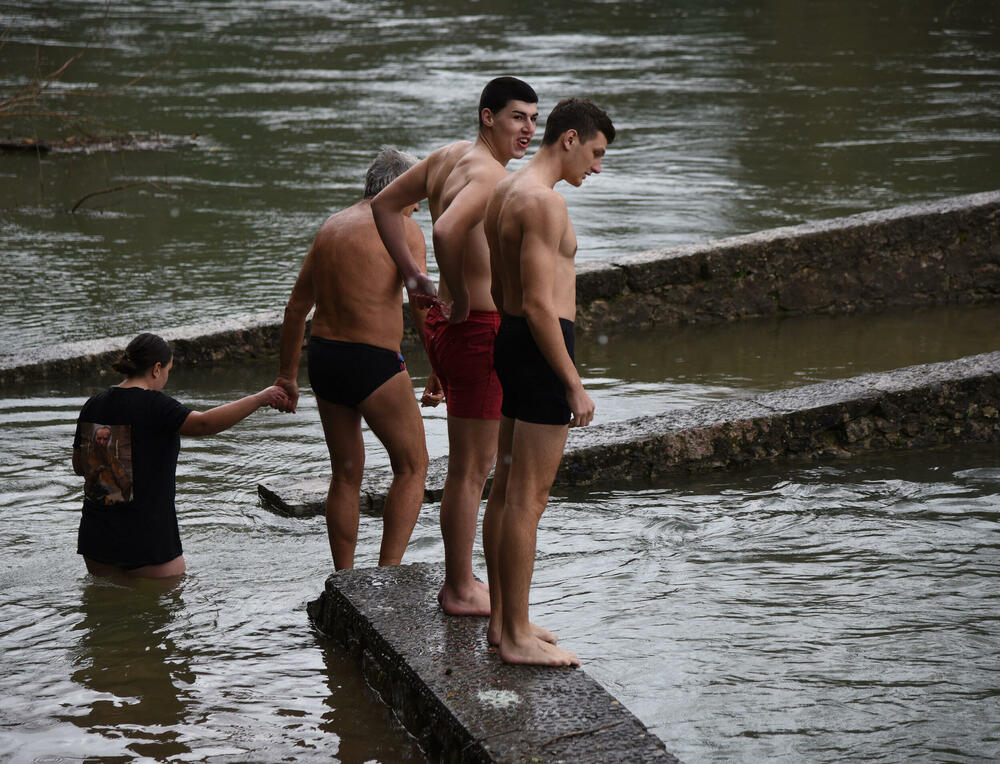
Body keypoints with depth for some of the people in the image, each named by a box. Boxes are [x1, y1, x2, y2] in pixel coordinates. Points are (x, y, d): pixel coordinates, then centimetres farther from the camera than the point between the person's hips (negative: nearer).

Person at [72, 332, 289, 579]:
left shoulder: (93, 405, 6)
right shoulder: (152, 404, -14)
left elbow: (79, 465, 14)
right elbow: (204, 423, -29)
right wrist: (260, 399, -25)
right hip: (147, 539, -6)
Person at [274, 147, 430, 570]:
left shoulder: (331, 225, 15)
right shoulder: (404, 229, -5)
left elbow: (296, 306, 17)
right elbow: (422, 308, -15)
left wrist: (287, 374, 23)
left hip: (323, 359, 7)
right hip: (374, 363, -7)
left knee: (346, 474, 17)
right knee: (412, 466, 8)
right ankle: (388, 574, -1)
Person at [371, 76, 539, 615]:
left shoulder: (447, 156, 10)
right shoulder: (489, 173, -18)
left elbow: (385, 204, 20)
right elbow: (446, 231, -36)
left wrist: (413, 276, 16)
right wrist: (461, 299, -21)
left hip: (447, 325, 10)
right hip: (476, 329, -10)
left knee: (478, 462, 20)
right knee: (470, 470, 1)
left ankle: (457, 580, 29)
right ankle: (461, 591, 10)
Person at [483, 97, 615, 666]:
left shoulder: (507, 191, 13)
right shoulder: (544, 201, -18)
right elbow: (539, 305, -23)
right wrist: (574, 385, -20)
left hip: (510, 340, 11)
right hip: (541, 348, -11)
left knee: (507, 489, 15)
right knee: (529, 497, -6)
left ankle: (504, 619, 24)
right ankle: (517, 638, -1)